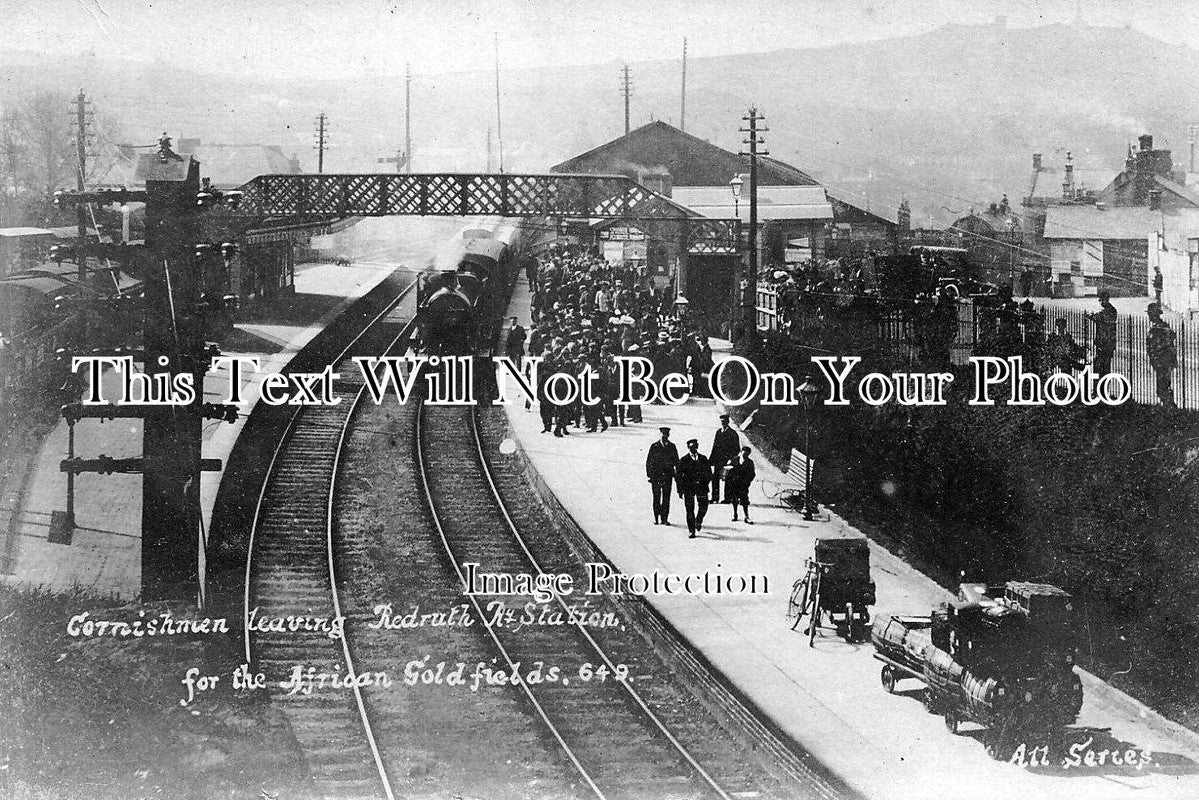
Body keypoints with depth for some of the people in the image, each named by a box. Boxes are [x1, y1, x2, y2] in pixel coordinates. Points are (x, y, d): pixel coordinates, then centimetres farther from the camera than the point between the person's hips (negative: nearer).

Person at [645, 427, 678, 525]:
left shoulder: (672, 447, 9)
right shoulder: (654, 446, 5)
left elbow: (676, 461, 14)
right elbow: (648, 461, 6)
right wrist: (649, 474, -1)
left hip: (667, 475, 1)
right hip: (655, 475, -1)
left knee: (666, 497, -3)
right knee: (656, 497, -1)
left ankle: (664, 518, 1)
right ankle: (656, 518, 7)